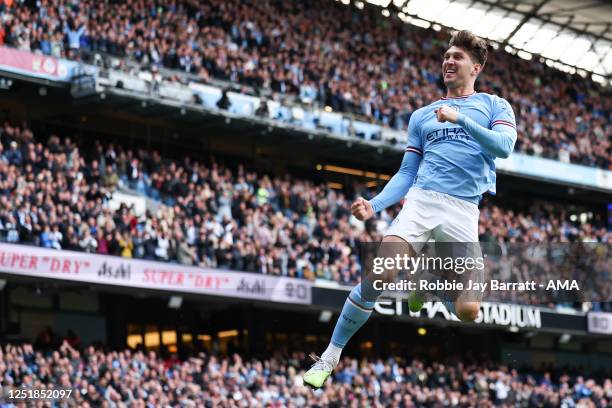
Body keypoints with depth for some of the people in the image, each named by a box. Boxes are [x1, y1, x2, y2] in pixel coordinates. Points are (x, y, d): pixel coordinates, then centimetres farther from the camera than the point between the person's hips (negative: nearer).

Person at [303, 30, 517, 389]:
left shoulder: (494, 106, 13)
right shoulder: (422, 115, 23)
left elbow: (504, 146, -7)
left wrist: (460, 119, -18)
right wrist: (373, 206, 4)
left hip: (464, 211, -1)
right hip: (421, 199, 2)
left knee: (468, 311, -9)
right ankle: (331, 356, -7)